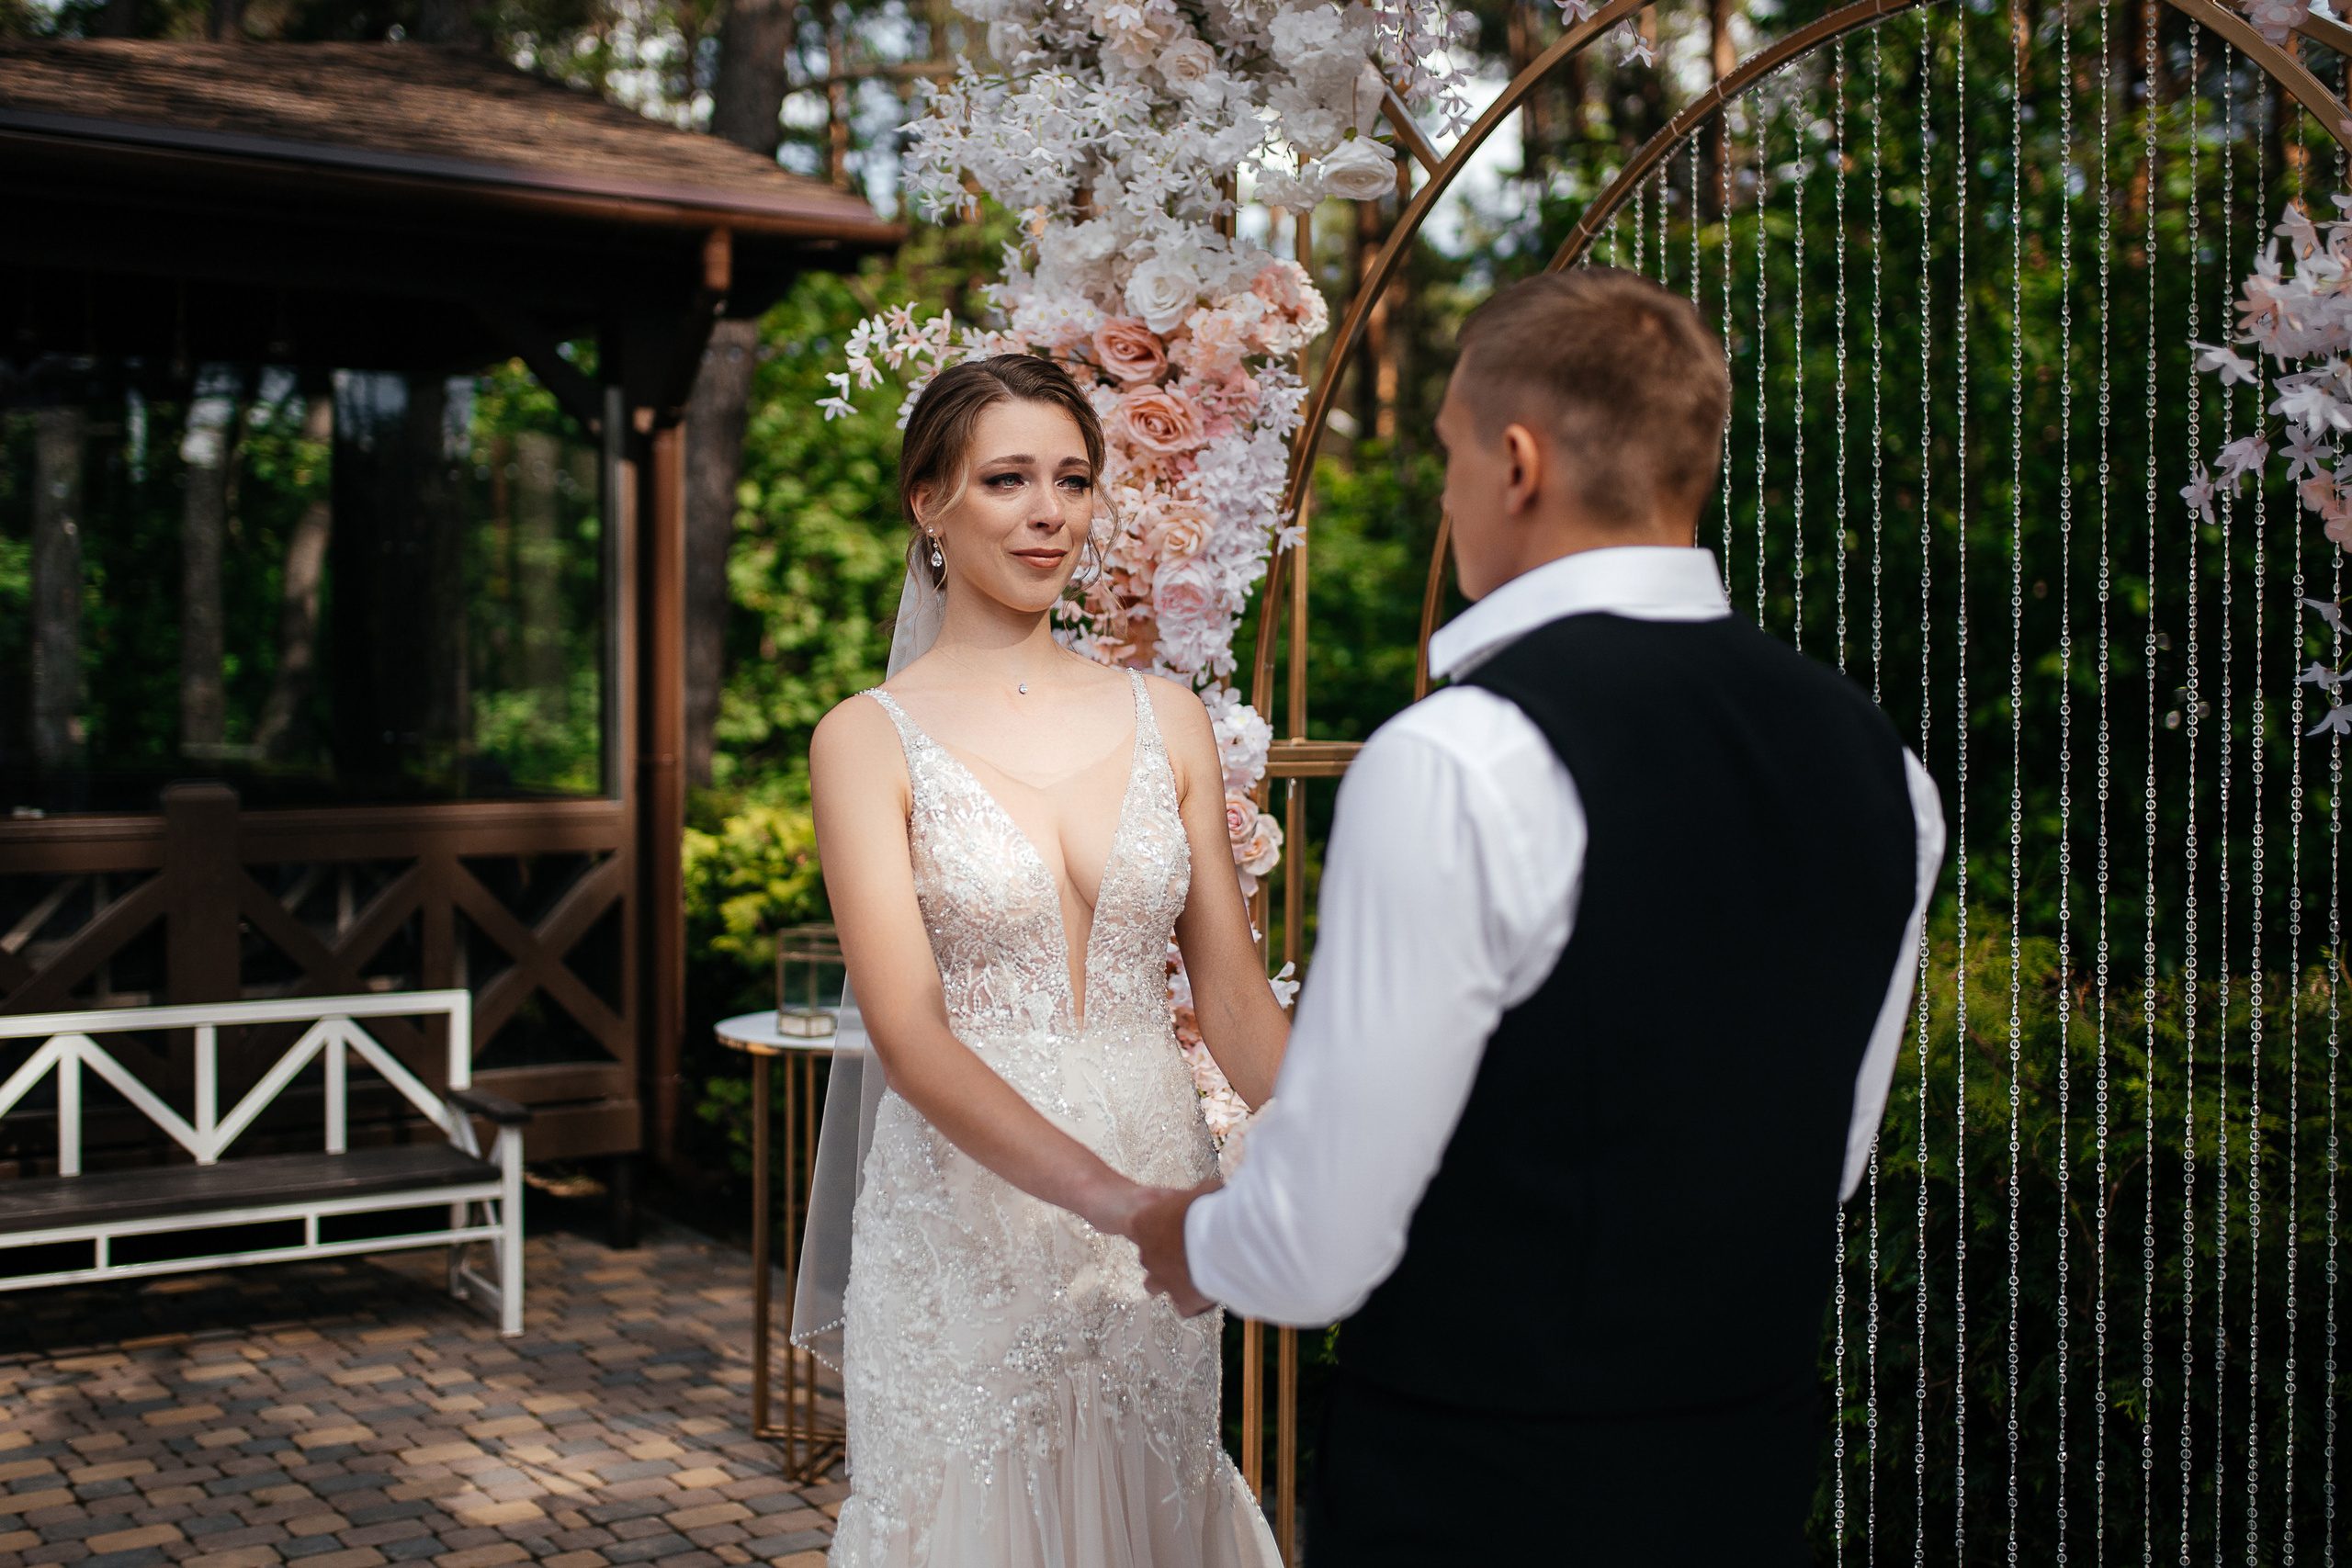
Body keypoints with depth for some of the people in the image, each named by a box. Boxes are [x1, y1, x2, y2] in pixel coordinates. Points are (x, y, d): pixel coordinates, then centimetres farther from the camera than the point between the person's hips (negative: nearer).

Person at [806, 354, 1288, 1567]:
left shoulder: (1166, 719, 6)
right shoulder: (870, 739, -5)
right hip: (964, 1223, -3)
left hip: (1162, 1201, 3)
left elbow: (1233, 998, 6)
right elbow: (909, 1035, -15)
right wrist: (1119, 1198, -28)